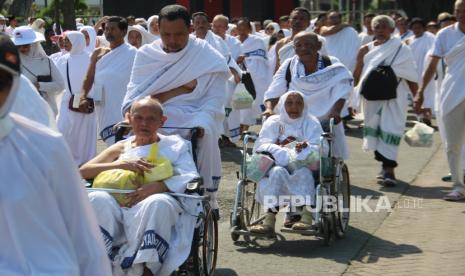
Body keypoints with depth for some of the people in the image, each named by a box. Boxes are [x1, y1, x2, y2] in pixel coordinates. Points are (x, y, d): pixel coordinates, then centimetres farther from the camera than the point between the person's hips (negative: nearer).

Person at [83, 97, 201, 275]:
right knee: (97, 199, -31)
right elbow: (83, 171, 17)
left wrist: (158, 187, -14)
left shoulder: (175, 145, 21)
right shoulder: (121, 148, 28)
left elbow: (191, 178, 4)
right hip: (117, 210, 2)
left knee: (158, 202, -38)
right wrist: (121, 164, 0)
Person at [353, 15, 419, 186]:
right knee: (375, 130, 8)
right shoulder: (366, 50, 6)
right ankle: (385, 166, 22)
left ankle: (388, 169, -13)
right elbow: (356, 76, 11)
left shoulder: (401, 50, -1)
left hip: (394, 99, -3)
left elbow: (411, 77, 0)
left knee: (390, 130, -12)